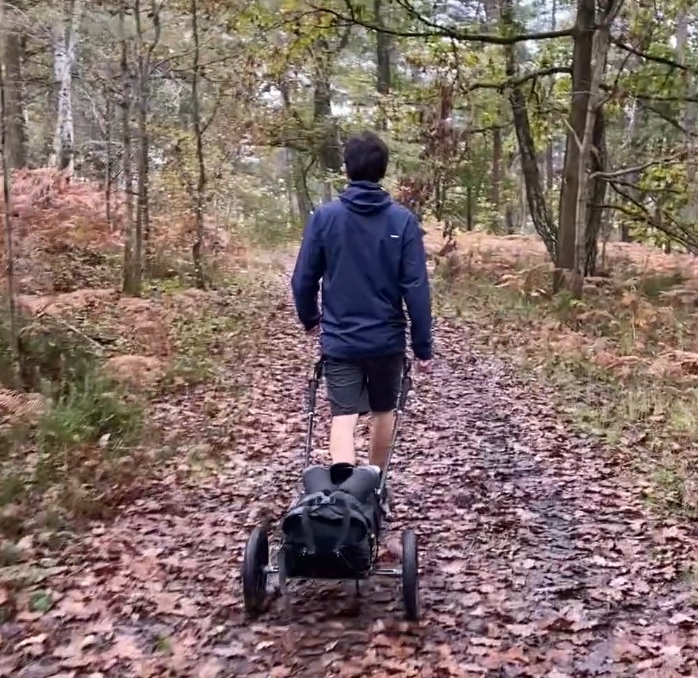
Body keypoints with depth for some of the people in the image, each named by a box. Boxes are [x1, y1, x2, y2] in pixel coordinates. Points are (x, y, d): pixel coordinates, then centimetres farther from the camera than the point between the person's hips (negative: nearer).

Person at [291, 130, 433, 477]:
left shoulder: (324, 216, -6)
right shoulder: (403, 220, -7)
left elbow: (303, 279, -2)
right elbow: (416, 288, -10)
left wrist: (309, 318, 17)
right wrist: (422, 345, -2)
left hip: (340, 339, -1)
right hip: (387, 338, 1)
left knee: (343, 416, -1)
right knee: (383, 412, 20)